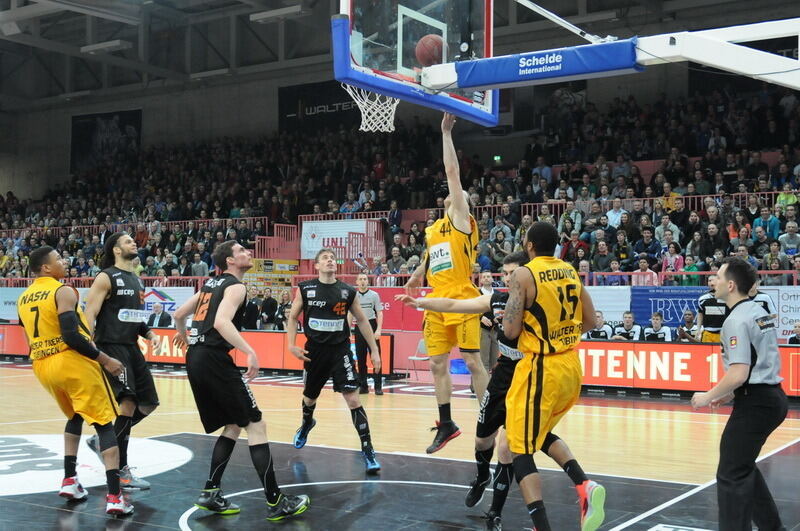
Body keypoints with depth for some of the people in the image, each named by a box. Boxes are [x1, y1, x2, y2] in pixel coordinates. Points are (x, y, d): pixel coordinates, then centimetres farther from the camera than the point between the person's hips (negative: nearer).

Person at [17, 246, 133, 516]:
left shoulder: (23, 298, 13)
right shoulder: (63, 291, -12)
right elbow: (71, 335, -21)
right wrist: (104, 359, -14)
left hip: (42, 367, 8)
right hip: (72, 363, -7)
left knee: (75, 417, 30)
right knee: (105, 424, -4)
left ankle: (69, 480, 22)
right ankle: (114, 496, -14)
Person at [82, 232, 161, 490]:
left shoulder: (136, 280, 18)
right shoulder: (106, 277, -7)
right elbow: (89, 315, -13)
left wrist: (150, 333, 9)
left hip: (132, 348, 9)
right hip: (111, 348, -9)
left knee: (148, 404, 10)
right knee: (128, 403, -17)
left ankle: (102, 440, 27)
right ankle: (121, 471, -9)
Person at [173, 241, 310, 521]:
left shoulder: (211, 283, 19)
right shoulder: (235, 286, -6)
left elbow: (179, 314, 26)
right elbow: (222, 322, -24)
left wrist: (183, 334, 47)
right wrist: (250, 352, -31)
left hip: (195, 359, 9)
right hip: (214, 359, -9)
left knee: (234, 426, 18)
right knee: (255, 424, -5)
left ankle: (211, 493, 13)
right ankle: (275, 502, -5)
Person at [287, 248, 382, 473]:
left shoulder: (347, 291, -2)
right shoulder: (305, 289, -3)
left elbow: (362, 321, 7)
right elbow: (292, 317, 7)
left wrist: (374, 350, 5)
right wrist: (292, 345, -4)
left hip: (340, 349, -1)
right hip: (315, 350, 1)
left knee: (353, 398, -14)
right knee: (310, 396, 20)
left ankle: (367, 450, -9)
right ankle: (306, 424, 55)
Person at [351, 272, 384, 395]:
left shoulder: (374, 295, 2)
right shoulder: (353, 296, 9)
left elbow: (379, 313, -1)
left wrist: (378, 330, -11)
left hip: (371, 326, -3)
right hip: (358, 328, 3)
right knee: (360, 358, 5)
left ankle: (378, 386, -3)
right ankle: (363, 386, 13)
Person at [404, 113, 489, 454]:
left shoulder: (462, 221, 0)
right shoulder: (432, 230, 18)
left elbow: (452, 171, -6)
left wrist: (446, 133, -7)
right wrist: (416, 278, 20)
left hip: (462, 301, -7)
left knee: (472, 362, -5)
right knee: (438, 364, 6)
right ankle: (446, 425, 16)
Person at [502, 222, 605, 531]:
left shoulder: (524, 275, -12)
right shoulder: (570, 271, 8)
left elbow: (511, 330, -15)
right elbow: (590, 319, 15)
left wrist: (513, 299, 4)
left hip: (541, 369, -7)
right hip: (571, 367, 7)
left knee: (522, 450, 2)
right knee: (541, 433, 27)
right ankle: (585, 486, 8)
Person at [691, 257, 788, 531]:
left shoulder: (736, 320, -16)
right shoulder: (760, 312, 13)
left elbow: (738, 374, -23)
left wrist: (708, 397, -9)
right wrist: (733, 394, 21)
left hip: (755, 403, -10)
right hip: (773, 396, 10)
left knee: (732, 475, -2)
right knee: (744, 467, 22)